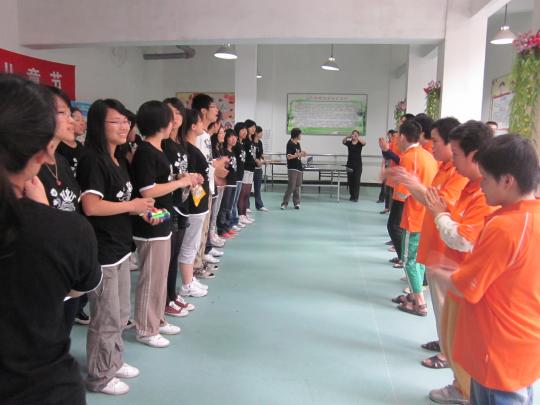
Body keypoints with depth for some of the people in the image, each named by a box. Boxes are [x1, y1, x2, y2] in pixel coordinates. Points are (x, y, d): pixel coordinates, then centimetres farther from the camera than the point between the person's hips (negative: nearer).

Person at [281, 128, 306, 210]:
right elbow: (289, 156, -17)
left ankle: (296, 203, 14)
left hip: (299, 167, 8)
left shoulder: (298, 144, 12)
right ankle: (284, 203, -3)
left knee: (297, 186, 8)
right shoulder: (290, 144, -10)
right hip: (292, 168, -8)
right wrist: (298, 154, -28)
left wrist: (302, 154, 1)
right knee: (291, 186, -10)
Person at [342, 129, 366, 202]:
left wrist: (357, 138, -37)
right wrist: (347, 137, -35)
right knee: (350, 180, 7)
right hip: (350, 164, 2)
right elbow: (343, 141, -16)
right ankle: (352, 196, 19)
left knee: (357, 181, -3)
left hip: (358, 164, -2)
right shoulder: (349, 143, 4)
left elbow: (364, 143, -23)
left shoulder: (360, 143, -1)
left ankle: (355, 197, 2)